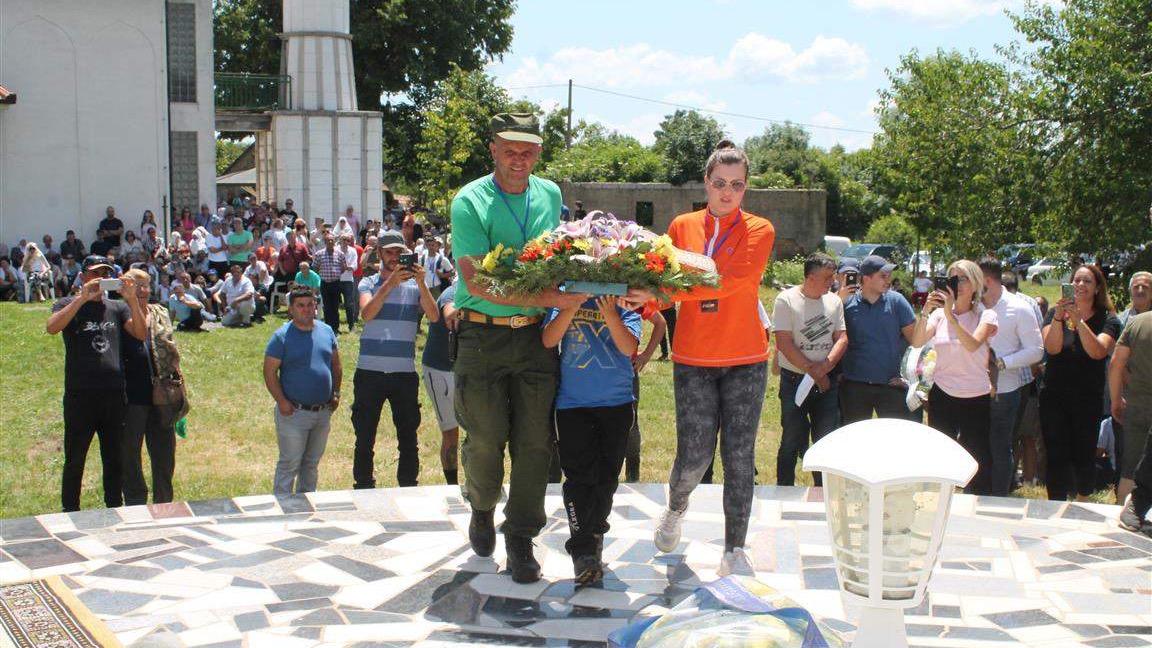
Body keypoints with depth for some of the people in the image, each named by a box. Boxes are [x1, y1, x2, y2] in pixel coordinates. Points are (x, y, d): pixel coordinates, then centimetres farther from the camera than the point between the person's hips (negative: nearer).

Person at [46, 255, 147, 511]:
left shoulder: (117, 307, 13)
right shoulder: (68, 305, 5)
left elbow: (141, 333, -2)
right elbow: (52, 327, -16)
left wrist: (132, 299, -16)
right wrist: (82, 298, -22)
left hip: (114, 394, 3)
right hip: (80, 395, -3)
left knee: (115, 459, 11)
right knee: (75, 459, 4)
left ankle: (115, 510, 21)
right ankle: (70, 513, 14)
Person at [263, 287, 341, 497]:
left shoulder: (326, 331, 7)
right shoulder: (282, 336, -9)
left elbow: (336, 364, 15)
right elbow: (269, 371, -10)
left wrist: (336, 393, 5)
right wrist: (282, 402, -17)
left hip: (323, 411, 6)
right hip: (294, 412, -5)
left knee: (312, 462, 17)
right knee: (290, 464, -2)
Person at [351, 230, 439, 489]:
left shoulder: (415, 285, 7)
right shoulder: (369, 283, 6)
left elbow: (434, 316, -9)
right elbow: (367, 313, -14)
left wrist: (421, 283, -20)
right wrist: (389, 283, -25)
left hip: (404, 372, 1)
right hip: (370, 371, -1)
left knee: (408, 438, 7)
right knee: (365, 437, 6)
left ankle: (408, 490, 18)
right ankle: (363, 489, 17)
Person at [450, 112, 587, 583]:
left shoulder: (550, 195, 8)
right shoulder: (469, 202, -8)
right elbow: (477, 283, -17)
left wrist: (569, 286, 5)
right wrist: (547, 298, -23)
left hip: (536, 335, 3)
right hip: (482, 336, -3)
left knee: (534, 440, 0)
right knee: (485, 439, 4)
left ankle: (521, 540, 12)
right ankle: (481, 508, 34)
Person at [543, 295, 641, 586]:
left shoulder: (623, 302, 3)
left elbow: (628, 347, -12)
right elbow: (549, 340, -9)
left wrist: (609, 313, -25)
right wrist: (574, 304, -18)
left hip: (617, 402, 1)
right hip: (572, 402, -1)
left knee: (607, 477, 10)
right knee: (579, 475, -8)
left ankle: (596, 534, 30)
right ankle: (583, 551, -7)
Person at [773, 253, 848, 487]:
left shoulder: (834, 301, 7)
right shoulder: (787, 300, -8)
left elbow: (842, 338, 4)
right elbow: (785, 344, -13)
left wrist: (825, 366, -13)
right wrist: (813, 371, -12)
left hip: (827, 382, 4)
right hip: (794, 381, -4)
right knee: (792, 441, 1)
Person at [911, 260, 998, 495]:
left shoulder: (986, 315, -3)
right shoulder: (939, 313, 5)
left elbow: (973, 345, -22)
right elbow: (917, 342, -10)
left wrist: (951, 317, -32)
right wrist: (925, 311, -24)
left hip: (976, 397, -2)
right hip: (942, 396, 2)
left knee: (977, 462, 3)